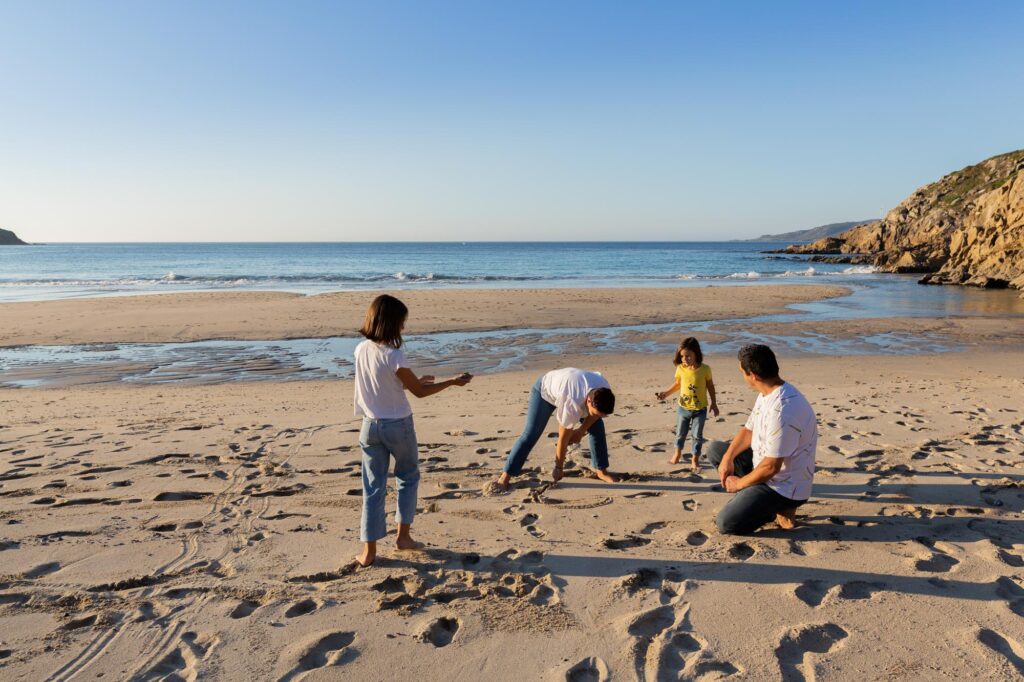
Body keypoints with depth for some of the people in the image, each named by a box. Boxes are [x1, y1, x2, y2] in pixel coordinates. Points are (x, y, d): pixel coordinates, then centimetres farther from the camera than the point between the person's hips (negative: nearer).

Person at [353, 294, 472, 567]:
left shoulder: (361, 350, -2)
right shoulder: (394, 355, -21)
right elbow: (419, 391, -10)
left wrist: (415, 379, 20)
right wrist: (453, 382, 0)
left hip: (370, 426, 5)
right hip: (398, 425, -5)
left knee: (373, 487, 10)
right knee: (408, 477, 20)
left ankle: (369, 550, 14)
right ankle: (403, 535, 24)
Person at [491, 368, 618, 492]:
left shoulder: (604, 391, -30)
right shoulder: (572, 403, -44)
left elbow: (596, 415, -5)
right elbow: (564, 438, -31)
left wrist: (581, 431, -11)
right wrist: (558, 467, -19)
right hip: (545, 390, -6)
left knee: (597, 426, -4)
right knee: (530, 435, -16)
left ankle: (601, 471, 10)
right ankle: (505, 478, -12)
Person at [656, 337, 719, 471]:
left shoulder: (705, 369, -15)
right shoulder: (680, 368, -10)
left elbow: (710, 386, -2)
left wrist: (714, 403, 2)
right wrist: (666, 393, -7)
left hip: (700, 409, -2)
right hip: (683, 408, 2)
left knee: (697, 435, 7)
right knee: (680, 433, 17)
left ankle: (695, 459, 23)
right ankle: (677, 454, 40)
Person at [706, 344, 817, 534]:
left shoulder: (782, 410, -33)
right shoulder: (767, 394, -1)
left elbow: (771, 467, -29)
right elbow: (748, 431, 11)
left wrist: (739, 483, -13)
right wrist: (727, 459, -5)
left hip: (785, 486, -10)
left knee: (726, 523, -15)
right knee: (715, 449, 11)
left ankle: (782, 508, 4)